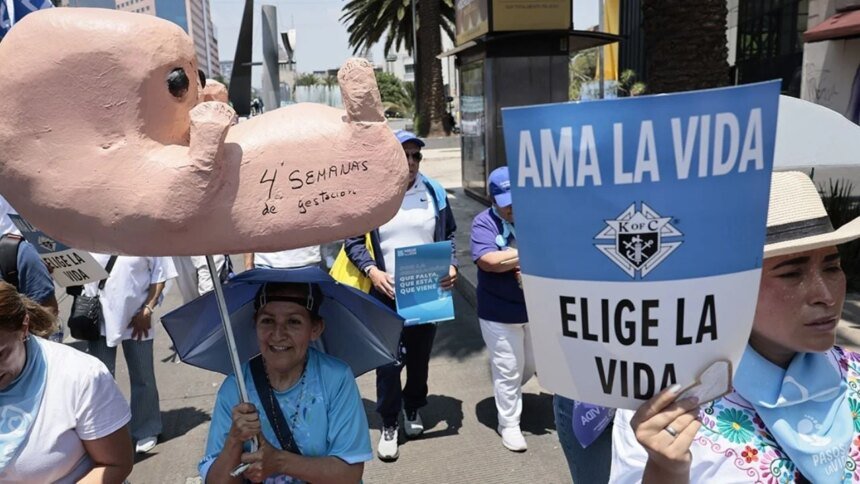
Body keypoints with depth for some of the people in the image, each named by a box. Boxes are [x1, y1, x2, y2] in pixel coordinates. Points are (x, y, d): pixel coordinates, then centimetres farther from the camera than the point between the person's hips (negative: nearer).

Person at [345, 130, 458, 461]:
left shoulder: (435, 192, 3)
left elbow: (449, 234, 11)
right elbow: (353, 241, -1)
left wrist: (452, 265, -5)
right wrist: (371, 271, -17)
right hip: (387, 294, -3)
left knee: (420, 356, 16)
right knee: (390, 361, -3)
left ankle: (413, 409, 39)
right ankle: (389, 425, 15)